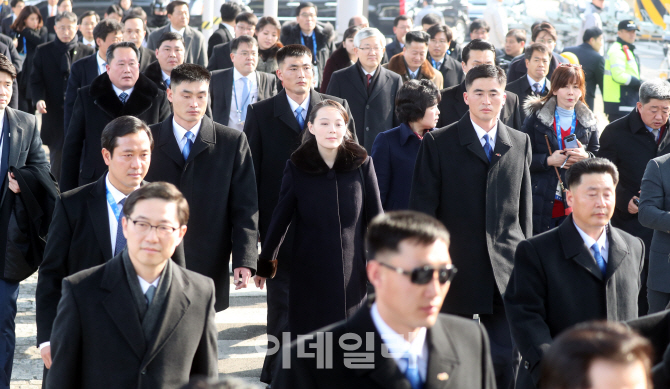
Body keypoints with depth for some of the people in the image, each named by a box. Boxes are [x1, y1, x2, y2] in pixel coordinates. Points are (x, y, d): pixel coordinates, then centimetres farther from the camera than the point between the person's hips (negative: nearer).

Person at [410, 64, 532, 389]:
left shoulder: (520, 143, 10)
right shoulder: (438, 143, 0)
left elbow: (524, 208, 13)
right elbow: (422, 207, -1)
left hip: (507, 272, 2)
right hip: (456, 269, -2)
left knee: (505, 359, -1)